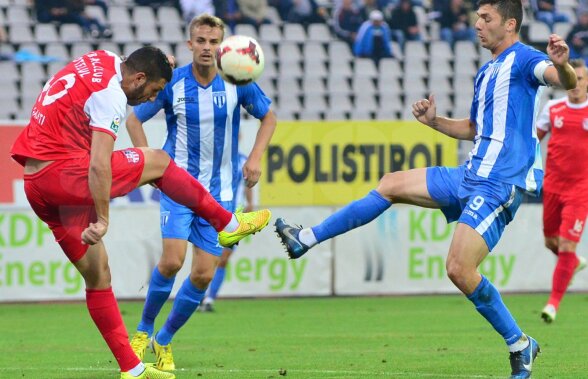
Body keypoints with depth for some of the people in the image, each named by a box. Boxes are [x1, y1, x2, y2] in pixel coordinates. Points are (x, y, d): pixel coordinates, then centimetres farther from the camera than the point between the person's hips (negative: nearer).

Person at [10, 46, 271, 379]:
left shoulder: (103, 60, 12)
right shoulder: (110, 95, -15)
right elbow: (98, 166, -22)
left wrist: (161, 64, 47)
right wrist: (103, 220, -18)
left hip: (34, 184, 10)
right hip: (62, 174, -10)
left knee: (97, 274, 13)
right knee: (158, 162, 5)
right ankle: (228, 224, 19)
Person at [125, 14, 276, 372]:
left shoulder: (238, 83, -7)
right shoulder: (172, 83, -9)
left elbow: (269, 117, 11)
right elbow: (134, 119, 5)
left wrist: (256, 157, -2)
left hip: (219, 189, 2)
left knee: (203, 274, -2)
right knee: (173, 259, -20)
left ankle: (164, 341, 18)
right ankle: (144, 329, 3)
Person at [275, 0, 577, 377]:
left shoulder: (523, 58, -10)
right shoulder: (486, 73, 18)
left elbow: (567, 81, -29)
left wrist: (562, 65, -52)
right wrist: (435, 121, 14)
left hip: (499, 186, -9)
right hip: (470, 176, 9)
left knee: (460, 269, -17)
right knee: (390, 185, 11)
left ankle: (520, 345, -2)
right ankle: (306, 239, 18)